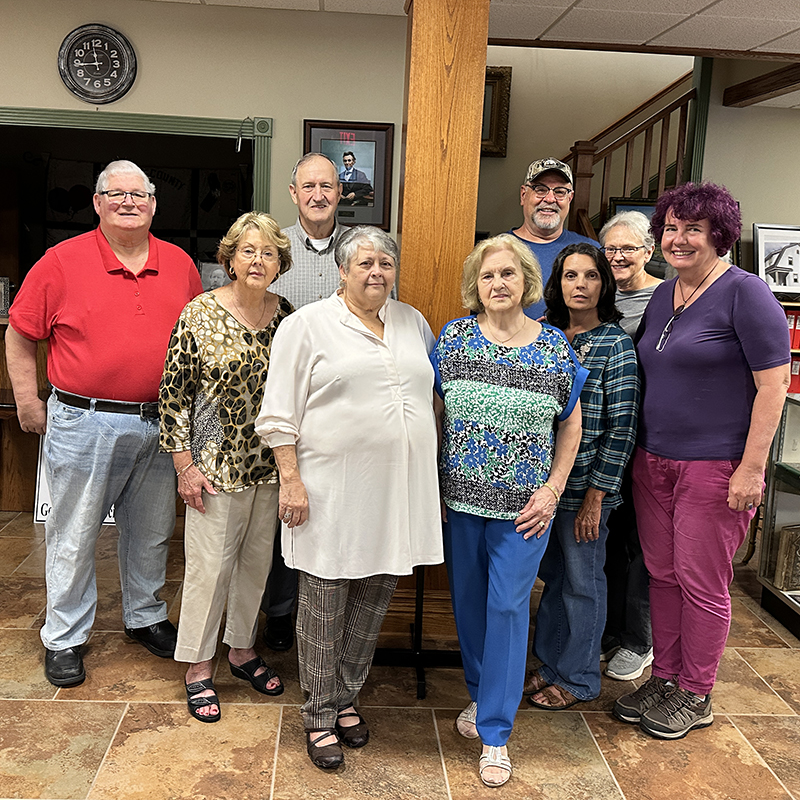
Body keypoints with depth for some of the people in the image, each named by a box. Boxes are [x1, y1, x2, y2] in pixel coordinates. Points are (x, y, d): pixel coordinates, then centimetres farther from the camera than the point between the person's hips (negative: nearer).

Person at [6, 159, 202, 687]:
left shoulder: (181, 265, 5)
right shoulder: (62, 262, -5)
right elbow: (20, 336, 2)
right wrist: (27, 401, 0)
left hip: (157, 424, 4)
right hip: (83, 424, -3)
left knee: (152, 532, 17)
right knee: (74, 535, 8)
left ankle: (146, 617, 37)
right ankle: (65, 639, 25)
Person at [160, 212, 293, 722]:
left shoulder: (287, 317, 3)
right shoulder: (200, 315, -9)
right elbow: (175, 392, -8)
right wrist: (185, 465, -10)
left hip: (271, 466, 4)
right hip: (216, 465, -4)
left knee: (257, 560, 15)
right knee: (211, 565, 4)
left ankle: (243, 647, 35)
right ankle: (199, 666, 23)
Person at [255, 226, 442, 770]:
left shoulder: (413, 323, 13)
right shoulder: (307, 325, -3)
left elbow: (433, 396, 20)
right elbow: (280, 414, -4)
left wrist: (432, 475, 17)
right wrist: (291, 480, -12)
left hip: (398, 493, 5)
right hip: (331, 492, -4)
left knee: (373, 601, 14)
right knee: (325, 606, 6)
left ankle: (347, 697, 34)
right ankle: (320, 715, 24)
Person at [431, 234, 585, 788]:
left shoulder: (554, 347, -2)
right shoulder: (454, 338, 0)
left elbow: (570, 424, 5)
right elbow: (433, 412, 5)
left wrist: (553, 489, -2)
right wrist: (433, 484, 0)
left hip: (522, 506, -2)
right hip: (460, 498, 2)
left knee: (507, 607, 1)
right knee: (468, 601, 14)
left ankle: (495, 732, 15)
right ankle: (481, 694, 38)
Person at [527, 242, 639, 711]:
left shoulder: (616, 345, -9)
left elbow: (621, 428, -11)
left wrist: (595, 496, -14)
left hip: (585, 485, -5)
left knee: (581, 580, 9)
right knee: (553, 575, 16)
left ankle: (578, 678, 26)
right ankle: (551, 663, 34)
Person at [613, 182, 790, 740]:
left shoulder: (744, 292, -11)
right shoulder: (663, 294, 11)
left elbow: (774, 384, -14)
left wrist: (751, 469, -17)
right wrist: (639, 451, 13)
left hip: (716, 466, -7)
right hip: (654, 460, 7)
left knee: (702, 583, 5)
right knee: (662, 574, 14)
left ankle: (695, 696, 23)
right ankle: (664, 679, 30)